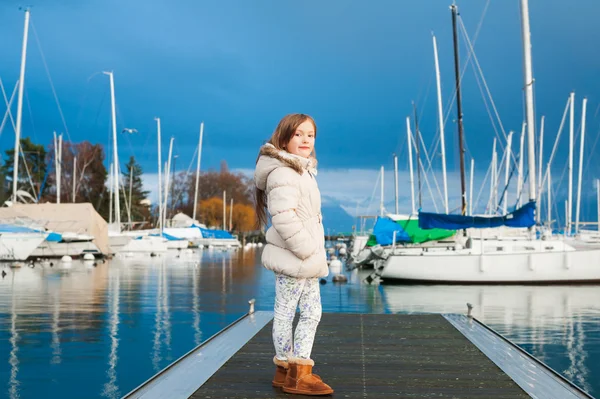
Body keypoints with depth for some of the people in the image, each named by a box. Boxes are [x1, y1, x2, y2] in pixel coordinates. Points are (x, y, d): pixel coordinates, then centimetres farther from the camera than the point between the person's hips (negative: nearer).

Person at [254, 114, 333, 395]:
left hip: (307, 259, 10)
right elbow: (283, 217, -26)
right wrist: (308, 251, -22)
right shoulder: (283, 173, -15)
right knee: (286, 314, 1)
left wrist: (316, 255, 16)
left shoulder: (303, 171, 18)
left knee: (312, 313, 12)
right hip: (292, 258, -10)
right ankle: (287, 371, 12)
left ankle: (299, 370, 20)